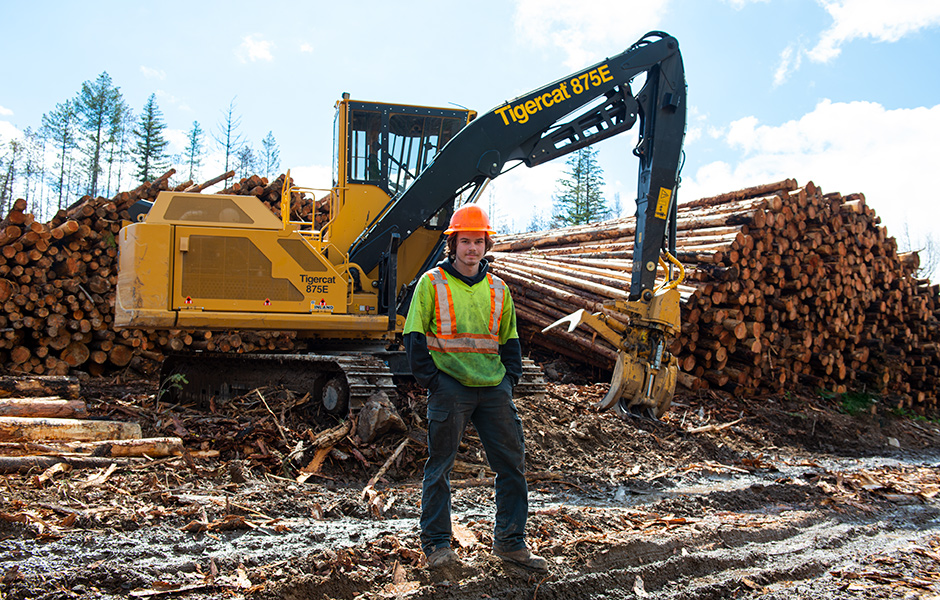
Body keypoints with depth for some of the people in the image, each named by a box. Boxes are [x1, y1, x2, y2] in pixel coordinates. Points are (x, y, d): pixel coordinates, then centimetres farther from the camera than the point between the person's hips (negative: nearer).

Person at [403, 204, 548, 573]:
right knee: (440, 465, 3)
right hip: (450, 387, -4)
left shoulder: (497, 289, 13)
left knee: (512, 462, 5)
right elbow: (415, 336, -1)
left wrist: (510, 376, 8)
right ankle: (436, 542, 16)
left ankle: (510, 542, 17)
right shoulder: (432, 283, 0)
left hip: (493, 389, 4)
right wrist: (430, 379, -8)